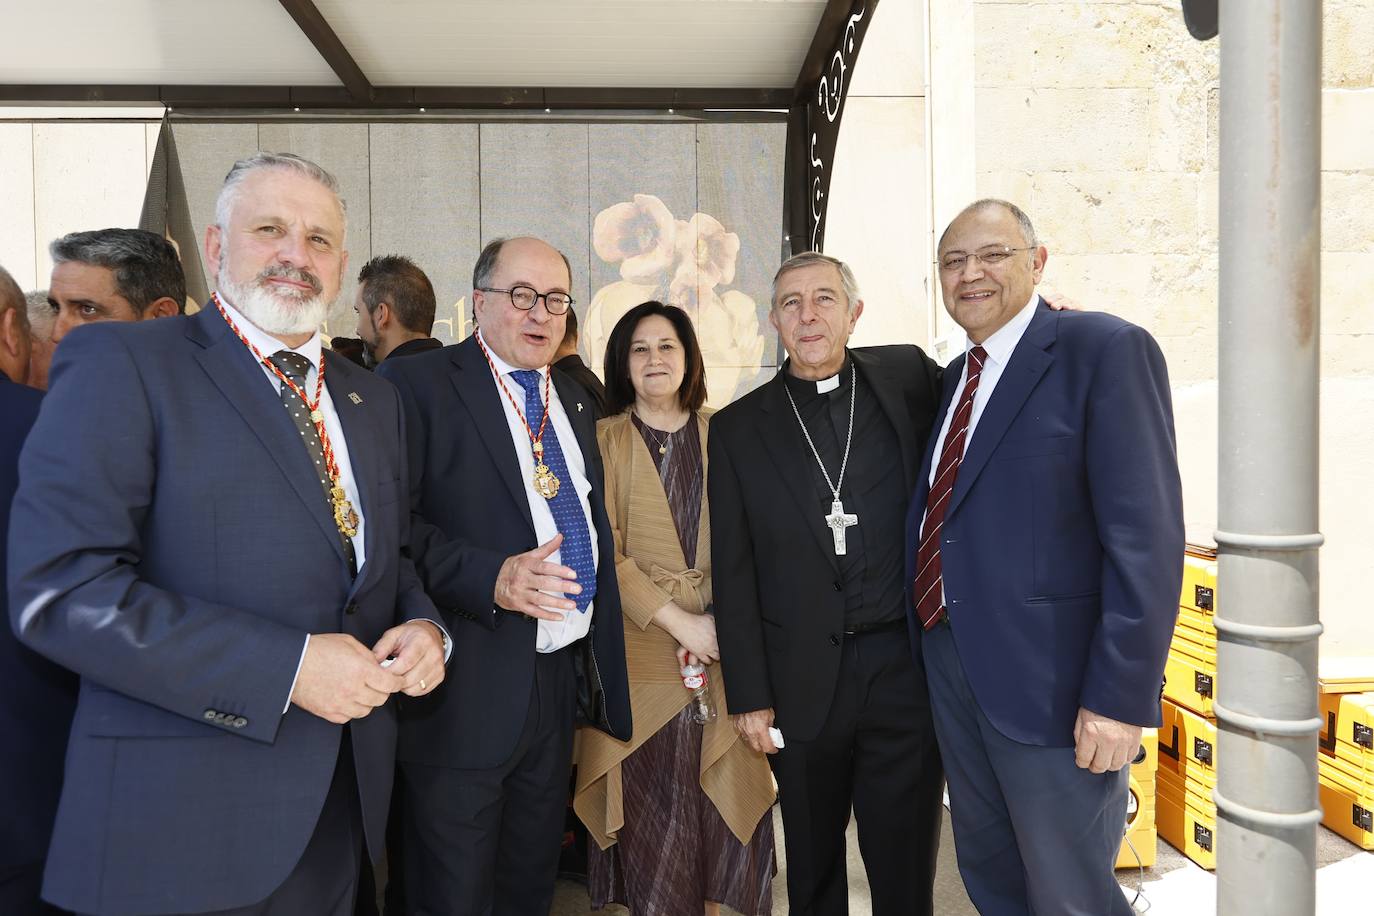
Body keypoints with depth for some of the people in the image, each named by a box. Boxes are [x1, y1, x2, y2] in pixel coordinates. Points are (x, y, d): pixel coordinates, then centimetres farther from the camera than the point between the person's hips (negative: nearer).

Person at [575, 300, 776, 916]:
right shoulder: (604, 441, 2)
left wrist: (722, 621, -9)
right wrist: (677, 620, -13)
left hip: (723, 649, 2)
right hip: (641, 653, -2)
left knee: (723, 807, 6)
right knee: (652, 814, 4)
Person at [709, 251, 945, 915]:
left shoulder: (907, 378, 2)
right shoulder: (738, 427, 1)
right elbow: (733, 573, 1)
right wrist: (749, 696, -2)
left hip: (904, 666, 0)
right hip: (801, 680, 1)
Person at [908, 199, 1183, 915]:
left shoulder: (1106, 350, -11)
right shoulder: (955, 377, 12)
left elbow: (1146, 536, -17)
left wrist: (1121, 696, -20)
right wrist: (929, 643, 10)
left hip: (1048, 676, -7)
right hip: (949, 661, 7)